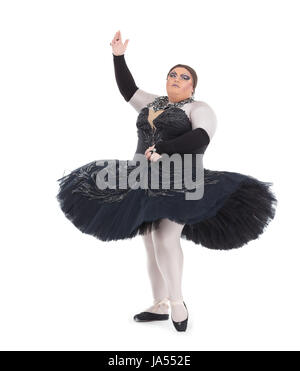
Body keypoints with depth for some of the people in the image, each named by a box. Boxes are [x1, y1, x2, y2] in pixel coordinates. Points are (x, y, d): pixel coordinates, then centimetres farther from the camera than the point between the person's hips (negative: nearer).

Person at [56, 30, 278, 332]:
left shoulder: (199, 109, -3)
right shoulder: (153, 103, 18)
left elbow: (201, 138, -20)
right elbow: (128, 89, 21)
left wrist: (163, 148, -27)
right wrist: (119, 56, 12)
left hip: (180, 185, -7)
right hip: (147, 184, 7)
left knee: (165, 239, -23)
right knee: (151, 244, 9)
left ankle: (177, 301, -6)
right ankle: (160, 306, 21)